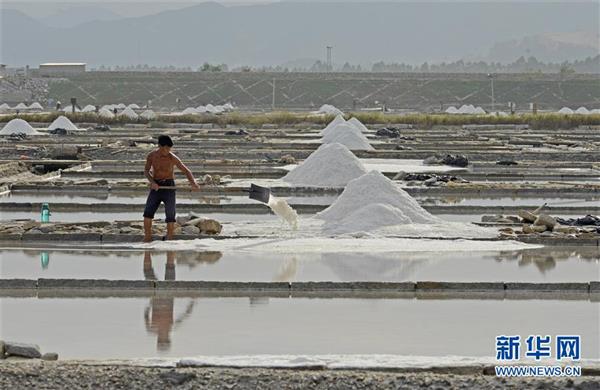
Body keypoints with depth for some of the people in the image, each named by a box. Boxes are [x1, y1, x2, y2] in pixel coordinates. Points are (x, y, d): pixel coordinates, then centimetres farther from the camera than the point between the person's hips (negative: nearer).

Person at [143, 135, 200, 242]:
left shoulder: (172, 158, -9)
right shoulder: (151, 155, -1)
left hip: (168, 186, -2)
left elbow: (186, 171, -7)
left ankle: (169, 240, 0)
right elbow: (146, 171, -1)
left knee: (170, 215, -6)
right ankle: (147, 237, -6)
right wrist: (152, 182, -21)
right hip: (156, 187, 2)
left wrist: (193, 183, -25)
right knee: (148, 213, -10)